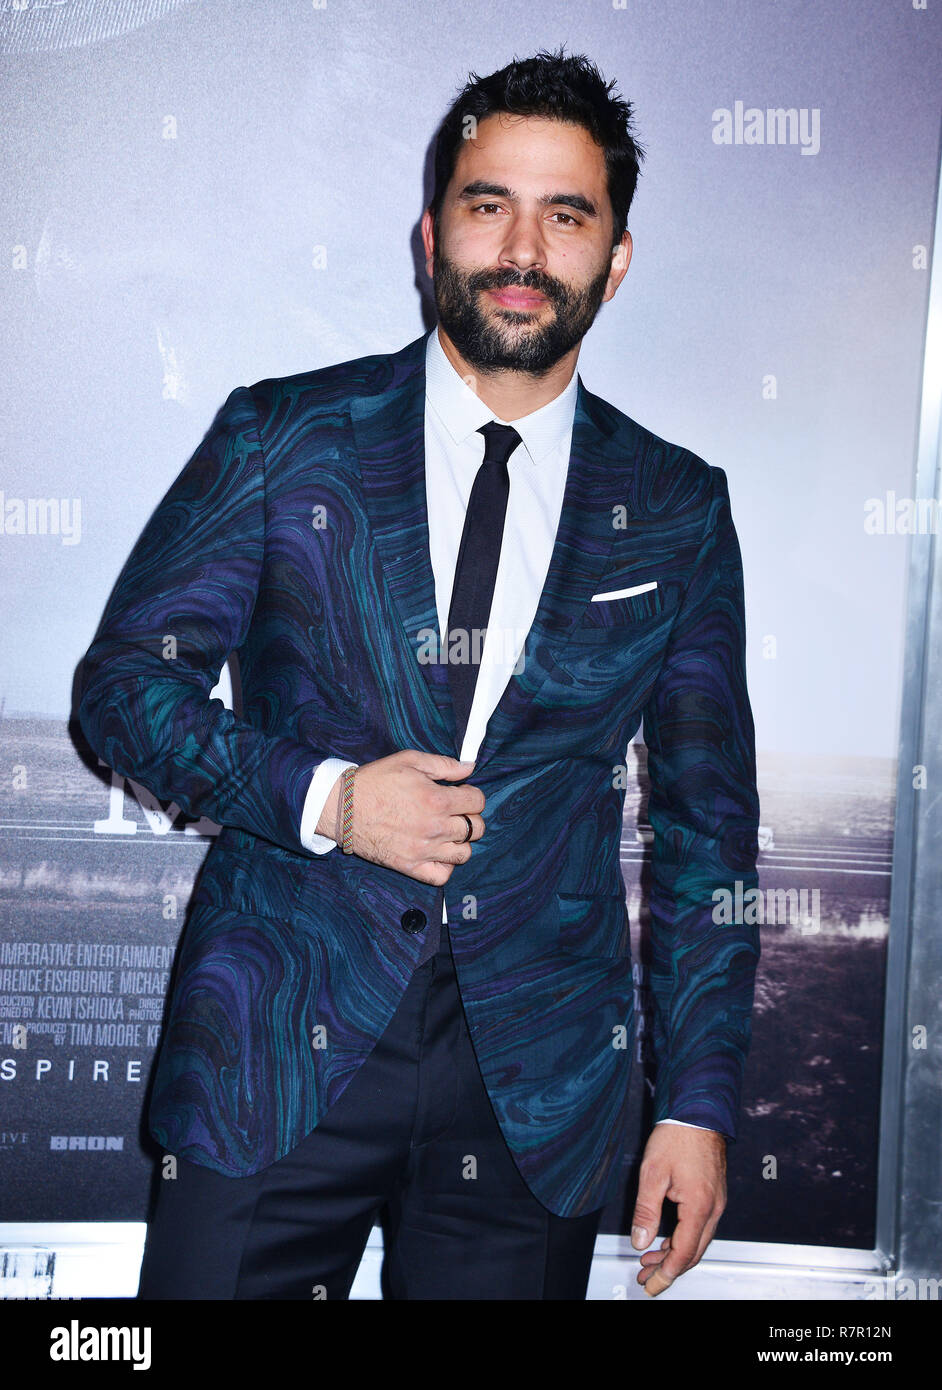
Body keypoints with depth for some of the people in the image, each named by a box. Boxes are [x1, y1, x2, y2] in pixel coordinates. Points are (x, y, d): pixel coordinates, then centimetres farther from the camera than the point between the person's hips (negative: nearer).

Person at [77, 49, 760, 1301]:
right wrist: (322, 798, -15)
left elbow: (707, 821, 6)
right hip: (279, 1049, -1)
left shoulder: (679, 510, 4)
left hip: (539, 1090, 2)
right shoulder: (281, 437, 0)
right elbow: (124, 680, 2)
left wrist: (699, 1101, 2)